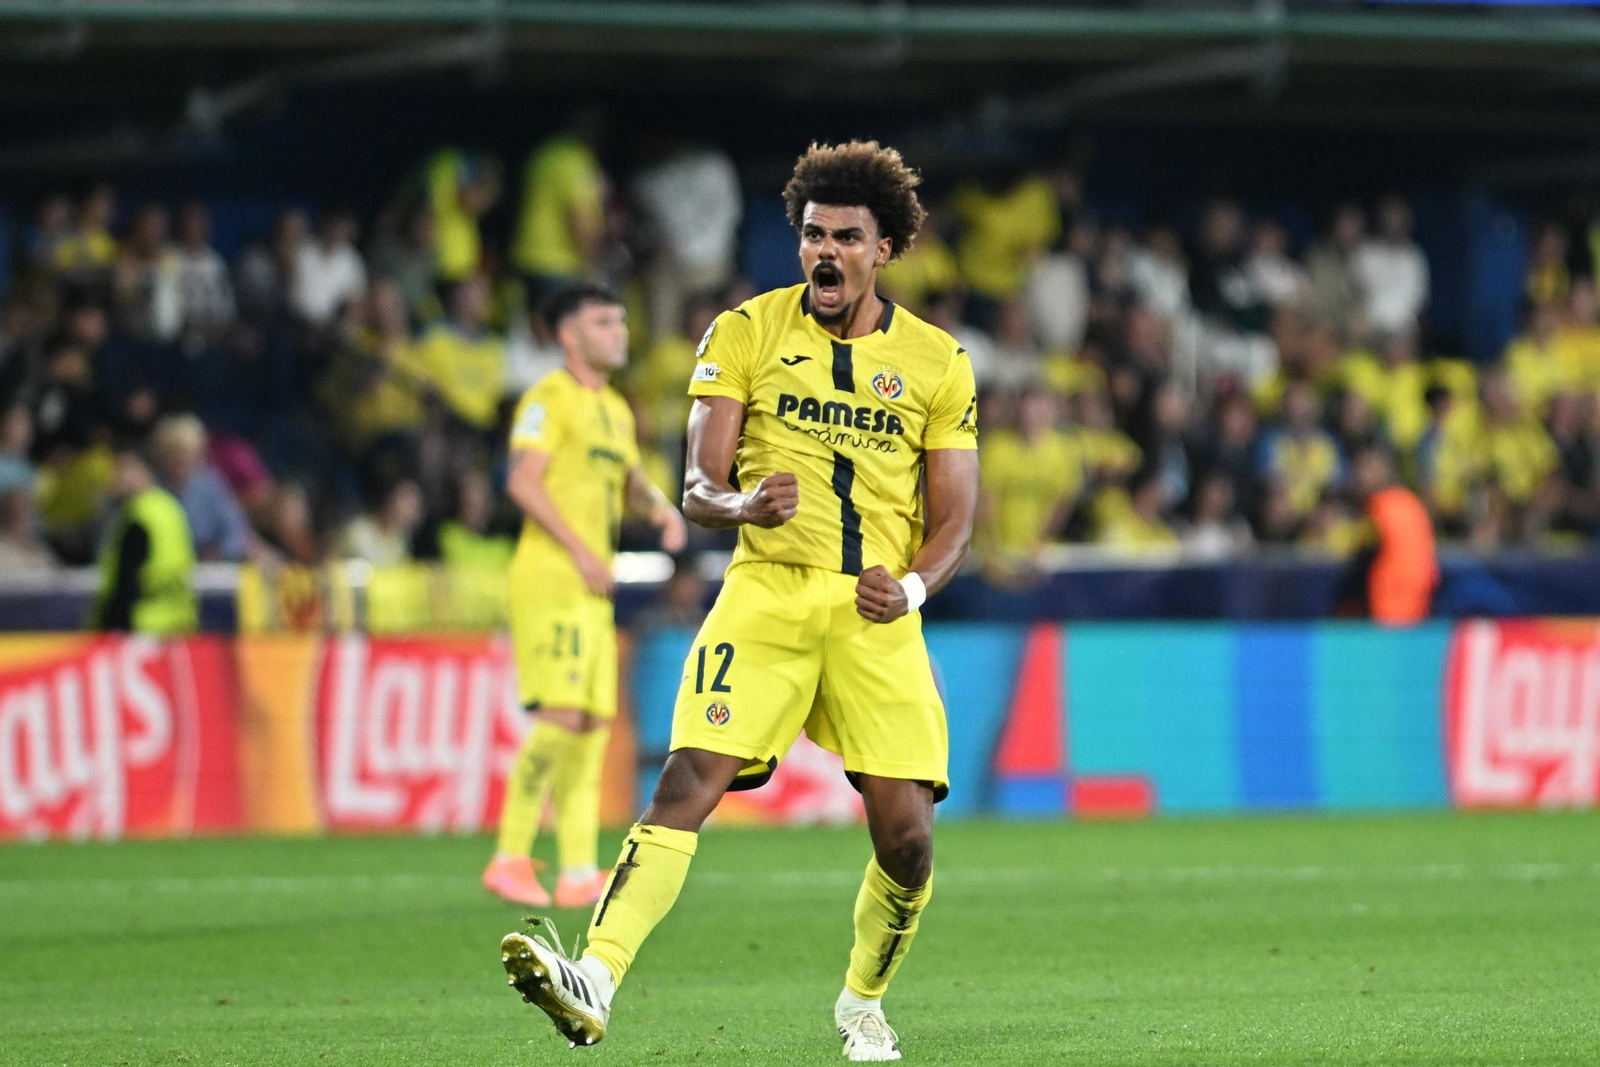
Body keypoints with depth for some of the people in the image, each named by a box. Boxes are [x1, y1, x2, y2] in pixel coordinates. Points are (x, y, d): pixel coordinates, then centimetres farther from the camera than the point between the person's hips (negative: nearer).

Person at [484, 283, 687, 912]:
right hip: (549, 577, -9)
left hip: (593, 588, 9)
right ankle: (510, 857, -11)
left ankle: (579, 873, 5)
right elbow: (524, 482, -15)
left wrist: (659, 507, 6)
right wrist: (580, 550, -19)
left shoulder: (616, 410, 21)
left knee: (594, 724, 5)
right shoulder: (549, 398, -6)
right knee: (561, 713, -17)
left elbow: (630, 481, 29)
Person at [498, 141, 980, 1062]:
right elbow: (698, 490, 3)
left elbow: (955, 521, 12)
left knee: (906, 833, -5)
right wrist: (742, 505, -21)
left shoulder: (938, 364, 9)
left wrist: (911, 585, -9)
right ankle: (595, 983, -30)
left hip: (878, 613, 1)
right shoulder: (746, 334, 6)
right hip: (767, 596, -1)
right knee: (688, 783, -20)